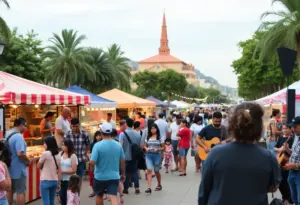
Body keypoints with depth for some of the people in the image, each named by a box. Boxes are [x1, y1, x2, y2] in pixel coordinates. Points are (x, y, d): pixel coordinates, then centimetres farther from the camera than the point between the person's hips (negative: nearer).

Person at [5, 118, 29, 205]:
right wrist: (28, 161, -14)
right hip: (18, 169, -9)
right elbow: (20, 153, -29)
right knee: (21, 192, 0)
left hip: (9, 168, 9)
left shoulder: (7, 135, 9)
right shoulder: (18, 136, -22)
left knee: (10, 191, 17)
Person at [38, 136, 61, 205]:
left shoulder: (45, 154, -11)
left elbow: (38, 166, -2)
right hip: (54, 181, 6)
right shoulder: (57, 156, 8)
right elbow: (59, 171, 10)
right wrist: (58, 183, 15)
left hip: (46, 181, -6)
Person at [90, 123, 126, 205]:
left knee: (99, 196, 21)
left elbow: (92, 162, -19)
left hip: (100, 176, -2)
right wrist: (123, 174, 19)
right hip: (114, 176, 2)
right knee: (113, 197, -5)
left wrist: (90, 159, 4)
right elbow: (122, 161, 5)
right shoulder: (118, 145, -2)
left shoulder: (98, 145, -15)